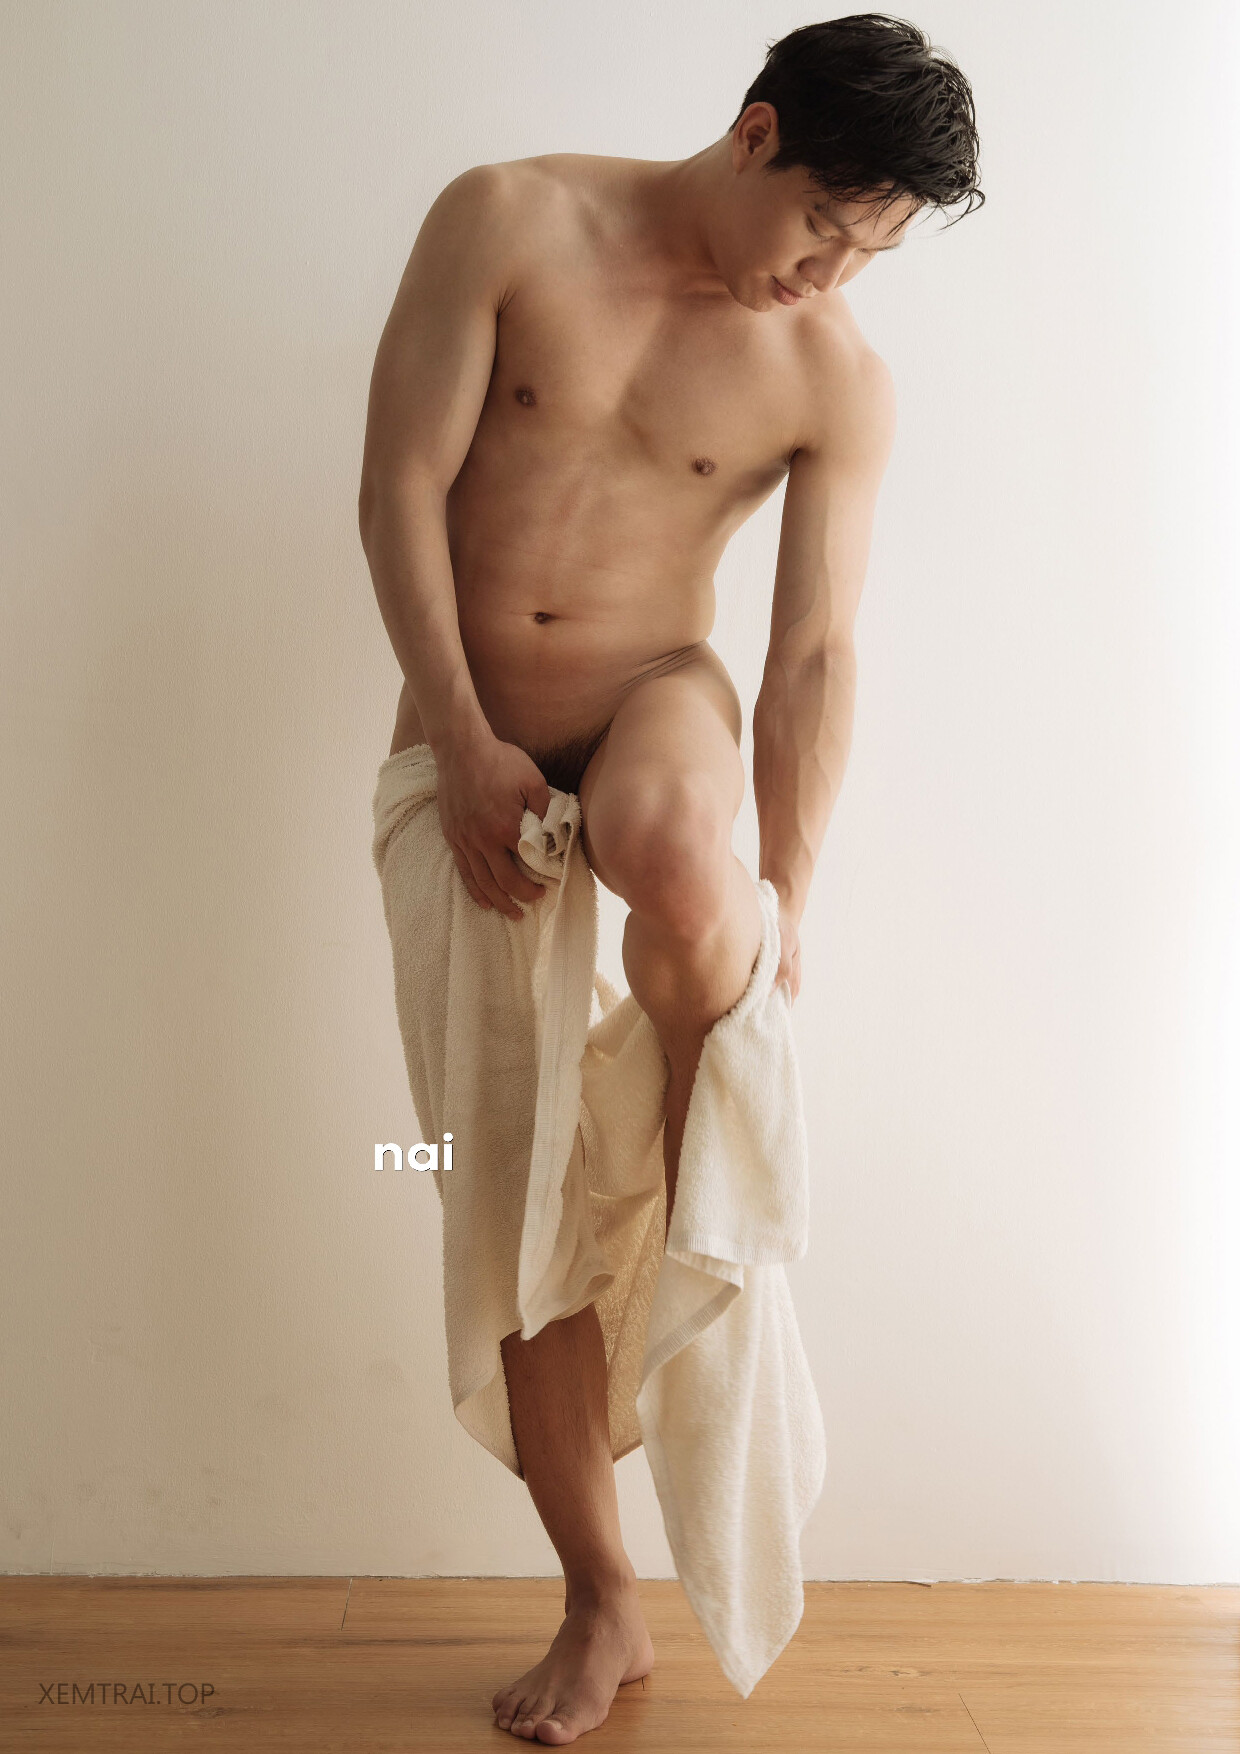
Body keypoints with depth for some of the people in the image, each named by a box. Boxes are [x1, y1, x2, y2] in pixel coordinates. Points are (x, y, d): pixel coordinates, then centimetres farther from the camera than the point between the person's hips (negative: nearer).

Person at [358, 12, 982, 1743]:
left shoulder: (840, 383, -3)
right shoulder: (510, 221, -3)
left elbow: (814, 652, -6)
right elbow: (400, 485, -6)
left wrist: (781, 906, -11)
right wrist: (466, 735, -15)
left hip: (652, 705, -1)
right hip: (463, 745, 2)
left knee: (679, 876, -41)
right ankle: (604, 1605, 20)